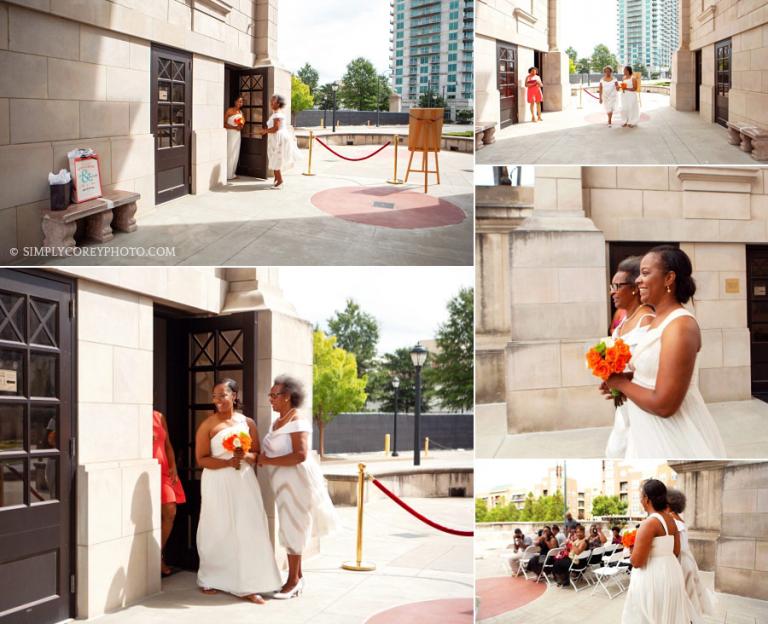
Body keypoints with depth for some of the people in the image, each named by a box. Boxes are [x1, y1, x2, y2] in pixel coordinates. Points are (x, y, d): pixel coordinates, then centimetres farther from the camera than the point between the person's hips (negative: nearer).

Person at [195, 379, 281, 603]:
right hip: (218, 484, -3)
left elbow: (257, 455, 11)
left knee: (248, 530, -2)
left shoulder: (247, 423, 7)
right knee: (218, 532, 5)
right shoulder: (208, 425, -3)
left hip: (244, 482, 3)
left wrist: (246, 456, -12)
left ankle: (248, 585, 2)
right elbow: (201, 459, -7)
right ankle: (212, 580, 22)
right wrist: (228, 462, -19)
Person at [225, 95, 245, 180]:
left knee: (235, 154, 8)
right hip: (230, 134, -7)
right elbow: (224, 123, -13)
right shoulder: (229, 110, -9)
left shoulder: (240, 112, 11)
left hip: (237, 134, 7)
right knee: (229, 154, -6)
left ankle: (232, 174, 16)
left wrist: (241, 125, 0)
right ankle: (227, 175, -2)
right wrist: (234, 127, -21)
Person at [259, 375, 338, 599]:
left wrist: (268, 461, -20)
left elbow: (300, 455, -25)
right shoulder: (277, 422, 12)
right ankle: (297, 576, 22)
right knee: (291, 528, 13)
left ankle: (293, 581, 3)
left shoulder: (297, 422, -16)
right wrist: (260, 458, 1)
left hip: (295, 481, -9)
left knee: (292, 529, -4)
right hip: (283, 482, 9)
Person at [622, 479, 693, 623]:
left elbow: (636, 561, -20)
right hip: (671, 573, 8)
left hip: (652, 577, -8)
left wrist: (632, 549, -1)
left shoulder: (649, 523, -19)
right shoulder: (670, 520, 6)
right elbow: (676, 552, 15)